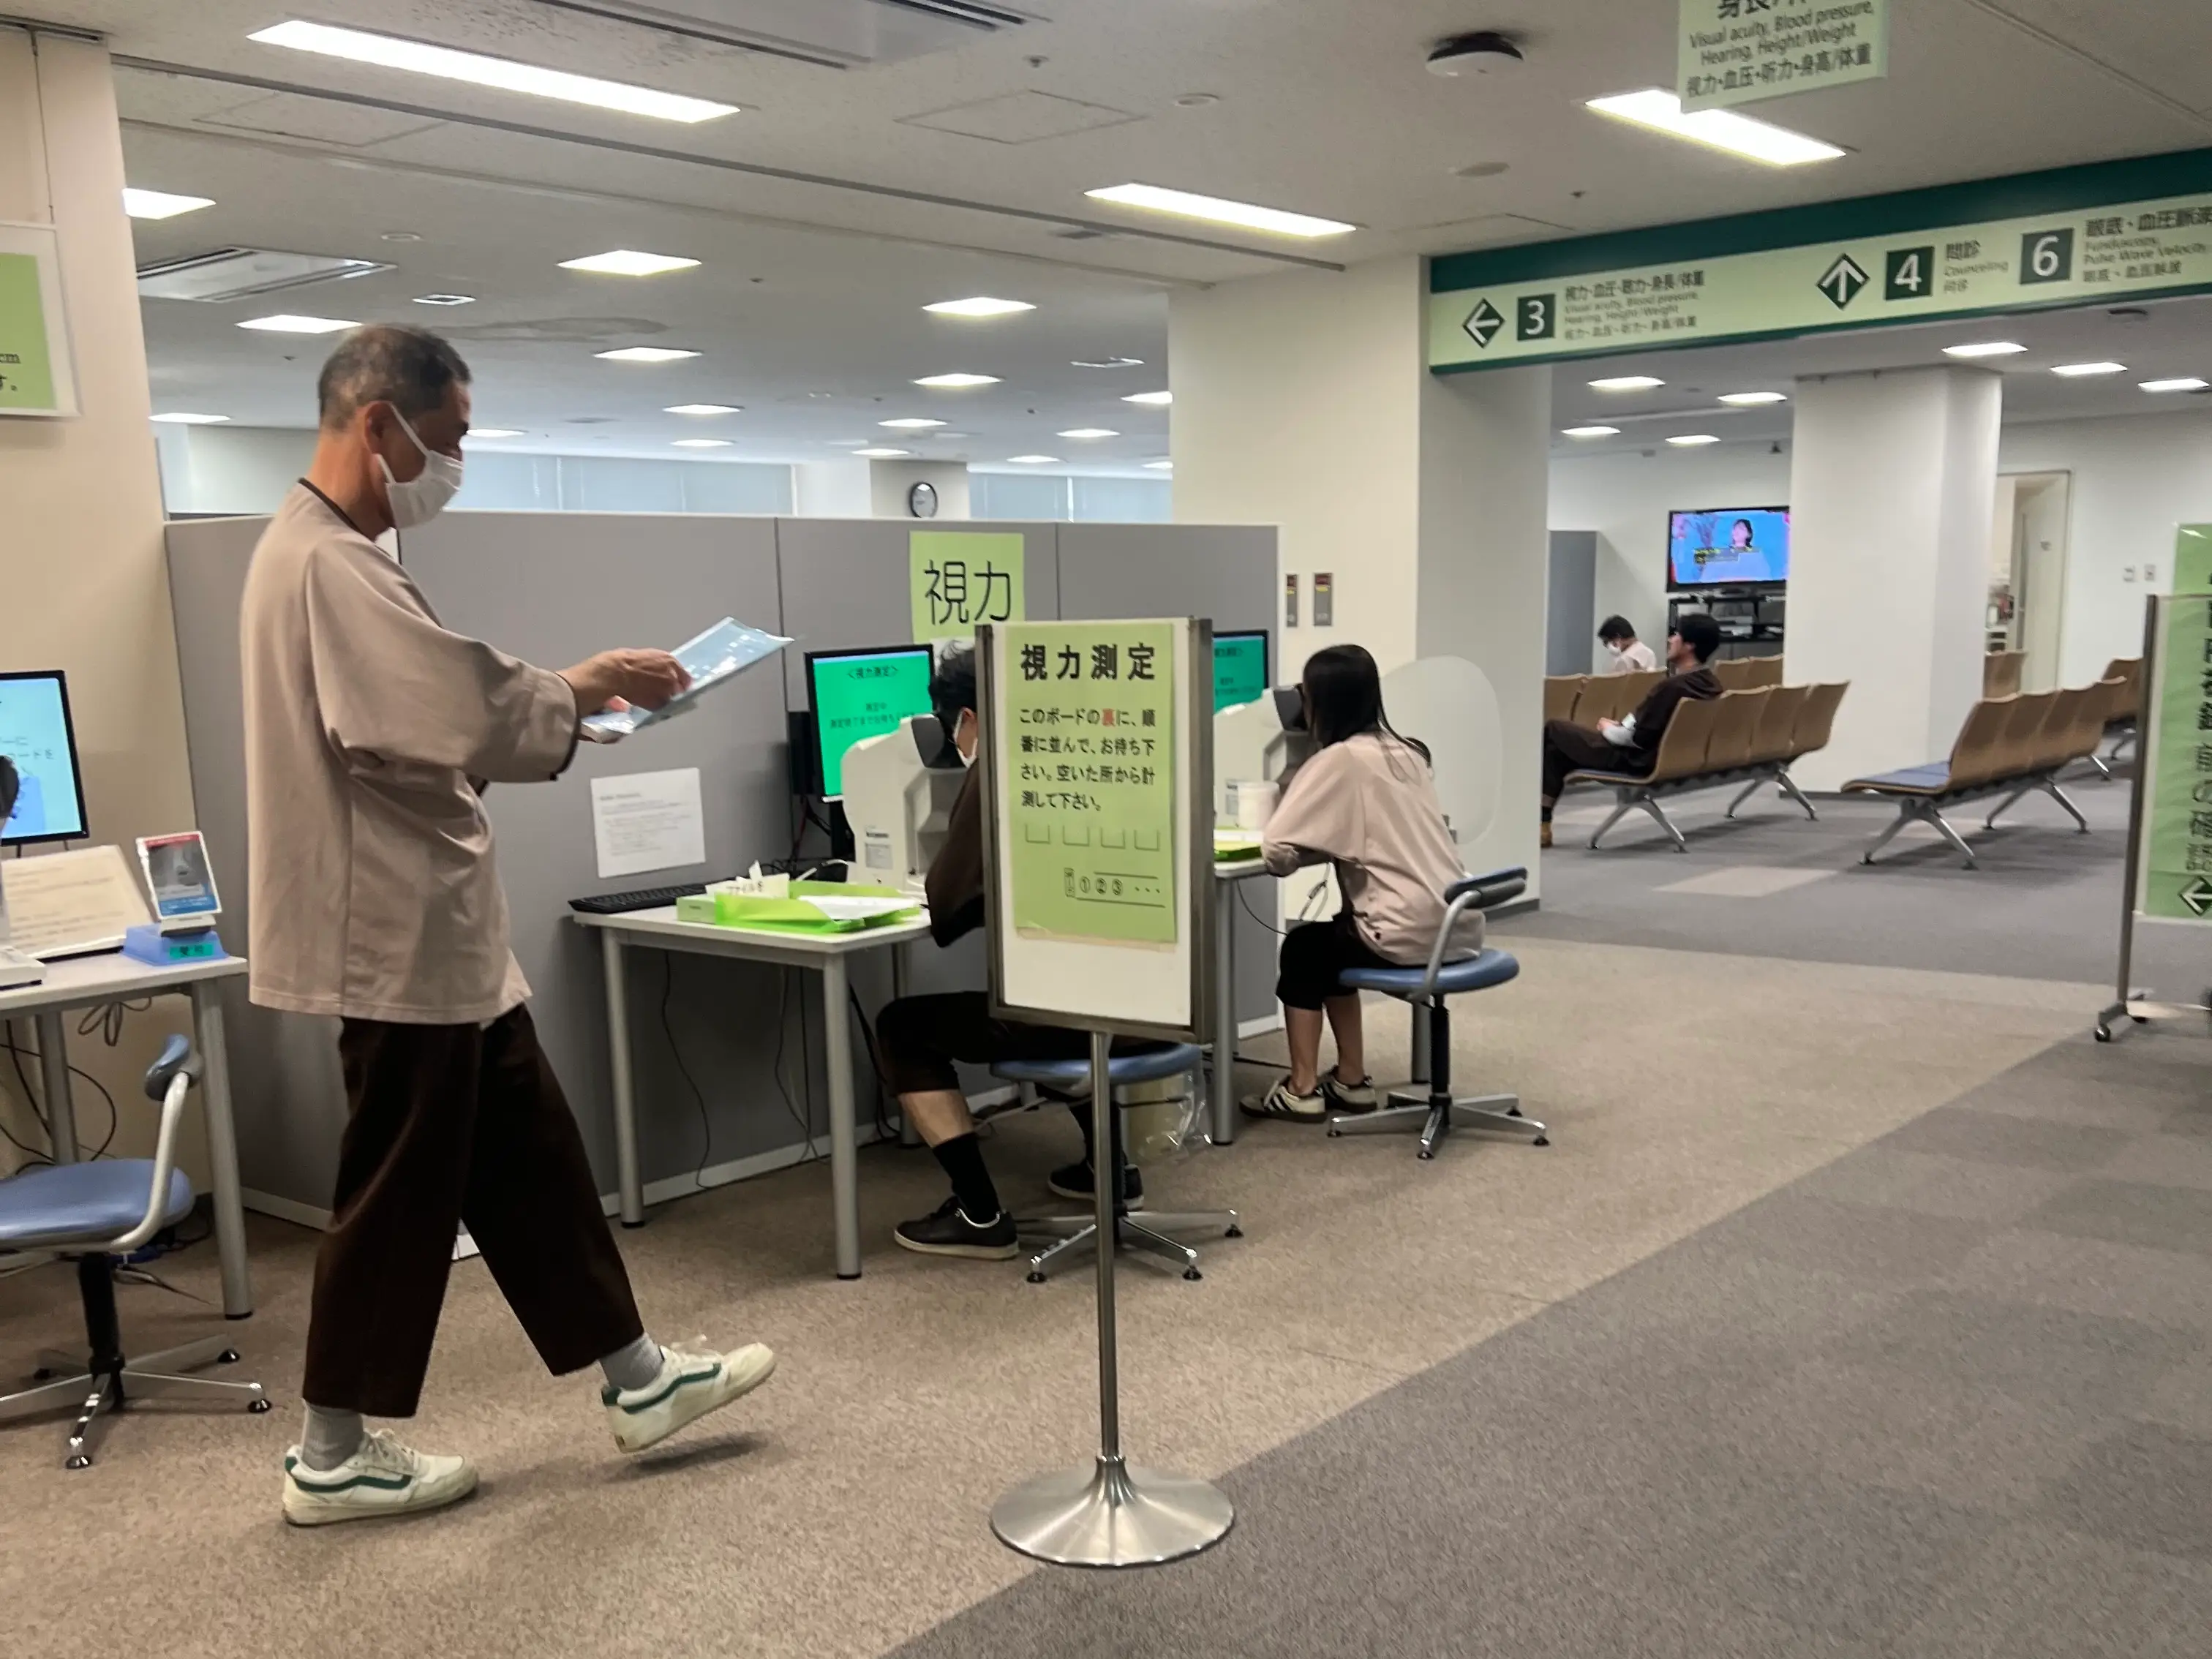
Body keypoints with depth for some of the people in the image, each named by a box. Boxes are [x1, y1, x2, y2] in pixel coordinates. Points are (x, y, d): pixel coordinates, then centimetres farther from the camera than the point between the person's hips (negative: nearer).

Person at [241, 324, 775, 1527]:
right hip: (396, 934, -11)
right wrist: (581, 689, -11)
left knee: (527, 1160, 15)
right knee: (399, 1192, 3)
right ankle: (332, 1457, 19)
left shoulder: (330, 552, 14)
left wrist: (558, 704, 6)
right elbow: (465, 712, -29)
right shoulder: (329, 563, -20)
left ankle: (636, 1379, 26)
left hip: (434, 927, 11)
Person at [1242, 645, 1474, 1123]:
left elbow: (1278, 851, -13)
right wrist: (1328, 845, 18)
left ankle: (1302, 1090, 19)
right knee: (1330, 943, 27)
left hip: (1410, 932, -7)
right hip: (1456, 924, 7)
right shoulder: (1404, 751, 13)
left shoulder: (1339, 760, -10)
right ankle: (1350, 1080, 29)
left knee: (1302, 947, 17)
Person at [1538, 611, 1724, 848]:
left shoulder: (1672, 687, -27)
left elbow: (1634, 737, -21)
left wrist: (1607, 728, -1)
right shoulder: (1710, 684, 1)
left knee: (1552, 729, 5)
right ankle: (1541, 824, 18)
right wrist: (1620, 726, 8)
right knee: (1556, 750, 19)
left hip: (1636, 760, -9)